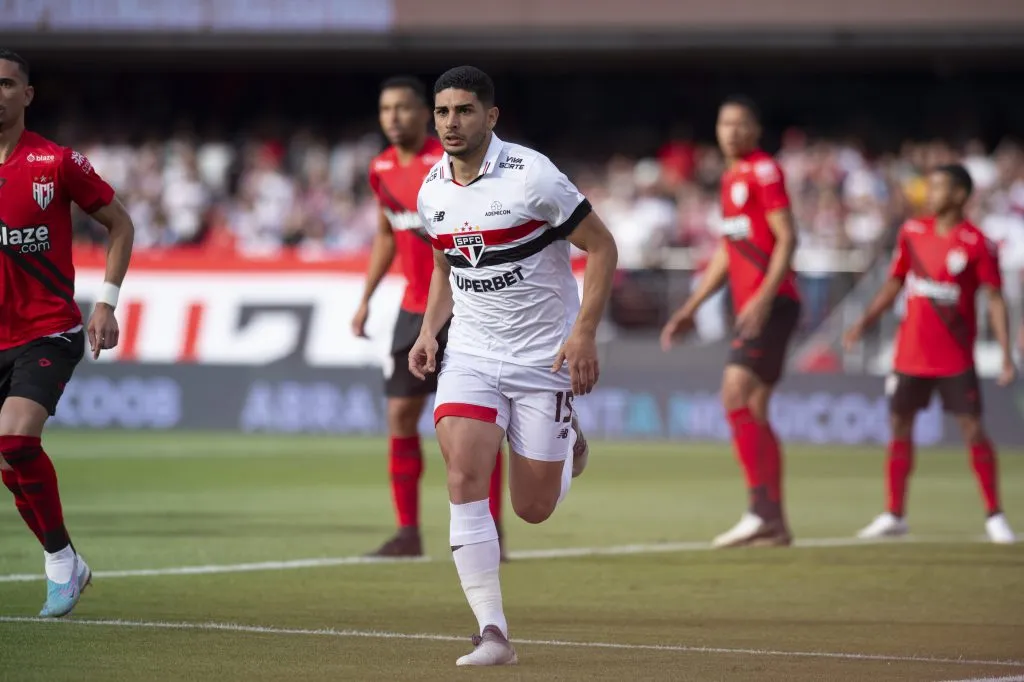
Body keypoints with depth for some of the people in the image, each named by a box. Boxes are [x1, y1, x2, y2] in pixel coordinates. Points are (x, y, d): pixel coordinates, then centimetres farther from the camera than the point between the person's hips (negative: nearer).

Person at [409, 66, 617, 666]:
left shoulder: (531, 176, -15)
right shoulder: (432, 191, 3)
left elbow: (602, 246, -10)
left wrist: (585, 332, -18)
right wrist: (429, 332, 3)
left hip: (544, 359, -4)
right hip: (471, 355, 4)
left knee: (533, 509, 1)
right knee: (464, 474, -19)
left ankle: (570, 446, 38)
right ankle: (493, 634, -18)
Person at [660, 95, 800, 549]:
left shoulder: (764, 171, -7)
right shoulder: (731, 179, 19)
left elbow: (787, 238, -15)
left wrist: (764, 298, -24)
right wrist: (690, 309, 24)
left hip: (771, 305, -9)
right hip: (750, 308, 9)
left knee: (735, 395, -19)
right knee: (754, 412, 8)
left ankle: (760, 510, -22)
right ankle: (775, 523, 11)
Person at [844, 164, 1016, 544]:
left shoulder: (976, 244, -9)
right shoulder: (913, 232, 5)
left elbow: (995, 299, -9)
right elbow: (894, 284, 15)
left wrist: (1006, 355, -15)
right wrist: (864, 323, 7)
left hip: (955, 357, -5)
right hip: (910, 352, 5)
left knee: (973, 430, -7)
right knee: (900, 425, 6)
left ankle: (995, 516, 2)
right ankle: (895, 515, 15)